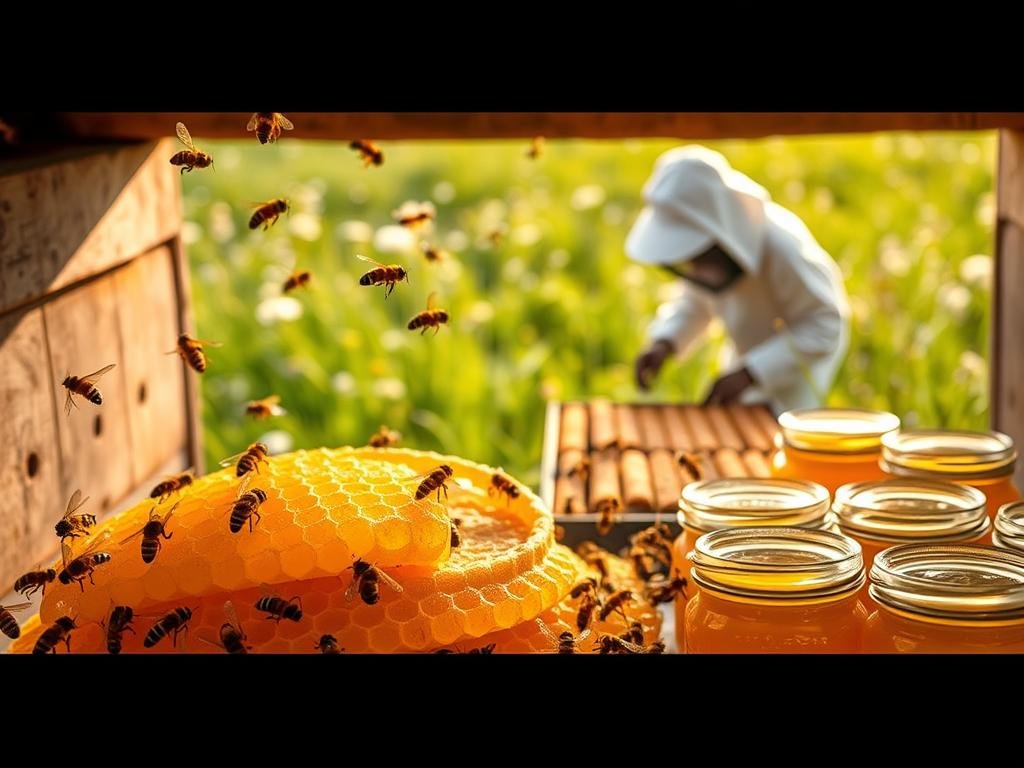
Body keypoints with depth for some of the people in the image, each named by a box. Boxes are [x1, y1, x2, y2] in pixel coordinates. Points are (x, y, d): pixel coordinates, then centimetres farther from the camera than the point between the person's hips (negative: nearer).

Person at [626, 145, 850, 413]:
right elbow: (694, 301, 1)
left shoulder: (781, 248, -36)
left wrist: (748, 373, -38)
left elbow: (825, 325, -30)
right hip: (752, 356, 7)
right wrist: (663, 342, -21)